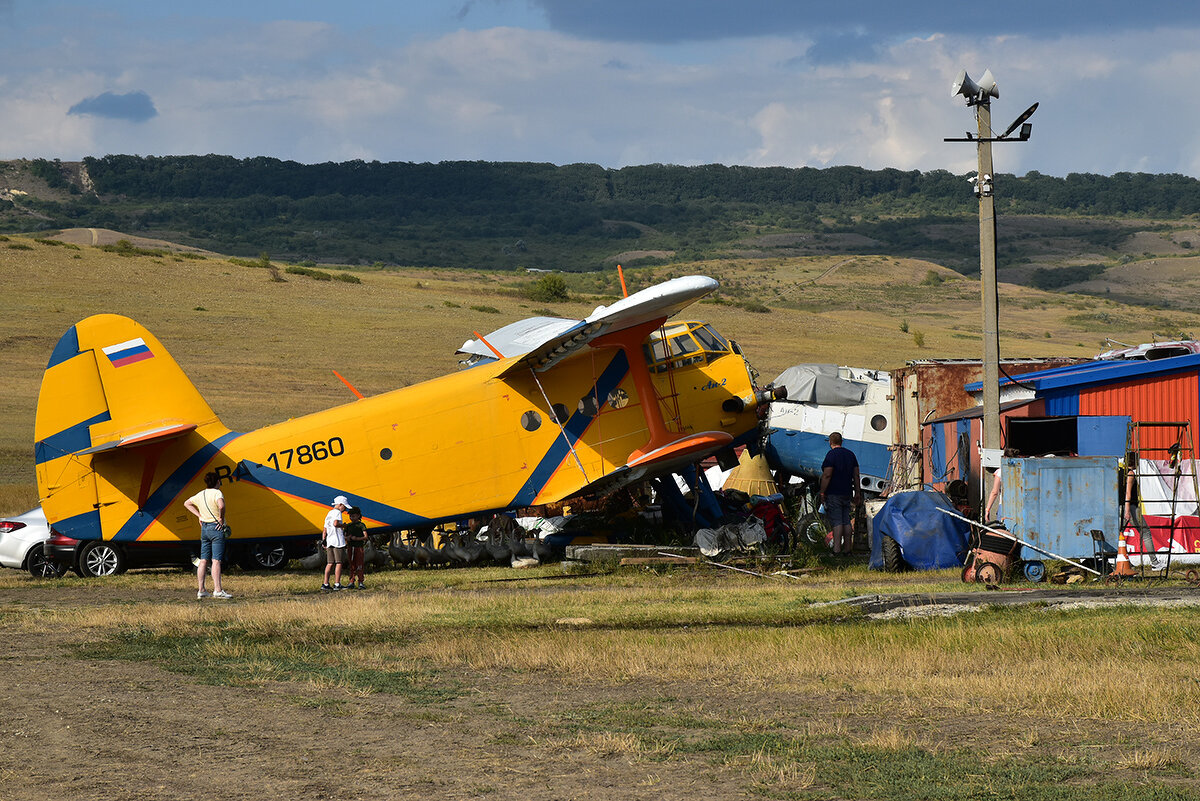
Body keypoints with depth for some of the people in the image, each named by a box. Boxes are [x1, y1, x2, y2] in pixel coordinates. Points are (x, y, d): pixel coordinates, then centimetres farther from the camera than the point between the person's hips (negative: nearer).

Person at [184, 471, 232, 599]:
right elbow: (221, 506, -31)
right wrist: (221, 519, -15)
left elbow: (187, 503, 25)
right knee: (216, 560, -9)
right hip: (216, 528, -7)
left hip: (204, 528, 7)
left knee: (203, 560, 9)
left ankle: (201, 590, 10)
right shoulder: (217, 493, -11)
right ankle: (217, 590, -14)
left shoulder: (201, 494, 11)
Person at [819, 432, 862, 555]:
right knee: (846, 521, 9)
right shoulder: (850, 454, 11)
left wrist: (822, 492, -12)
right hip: (847, 493, 6)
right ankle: (847, 549, 11)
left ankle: (836, 550, -14)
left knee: (836, 522, -9)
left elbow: (827, 475, -17)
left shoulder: (831, 454, -11)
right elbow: (856, 475, 12)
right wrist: (857, 493, 17)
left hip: (834, 494, -6)